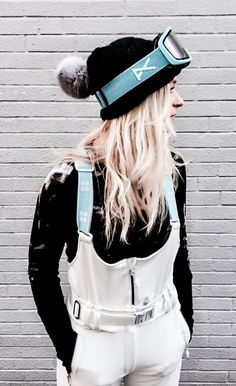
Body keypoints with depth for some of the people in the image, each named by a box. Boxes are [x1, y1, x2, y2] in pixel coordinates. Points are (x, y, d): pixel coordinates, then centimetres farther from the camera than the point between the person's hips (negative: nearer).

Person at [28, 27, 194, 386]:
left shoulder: (172, 168, -10)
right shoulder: (69, 180, -22)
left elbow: (178, 250, 3)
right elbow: (42, 271, -11)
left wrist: (186, 319, 10)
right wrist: (69, 350, -9)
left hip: (162, 334, 4)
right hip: (95, 341, -3)